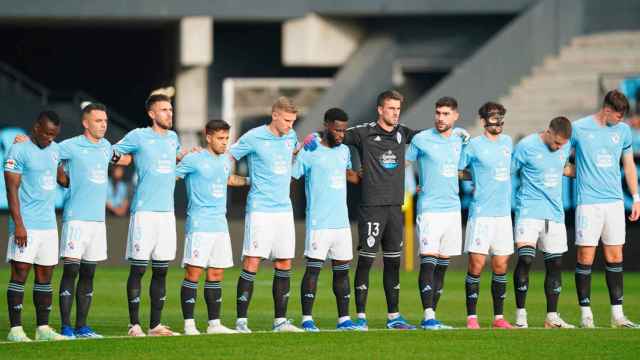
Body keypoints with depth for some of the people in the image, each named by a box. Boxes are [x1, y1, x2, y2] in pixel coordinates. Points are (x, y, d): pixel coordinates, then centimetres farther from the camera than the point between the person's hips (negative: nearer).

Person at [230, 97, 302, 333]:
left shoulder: (291, 136, 11)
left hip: (284, 209, 6)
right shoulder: (254, 138, -7)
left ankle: (280, 320, 12)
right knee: (252, 262, -9)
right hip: (260, 209, -6)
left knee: (284, 265, 6)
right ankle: (241, 321, -6)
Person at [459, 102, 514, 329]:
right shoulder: (474, 145, -3)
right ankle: (471, 317, -3)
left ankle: (499, 317, 12)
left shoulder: (507, 142, 13)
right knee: (476, 265, -8)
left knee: (501, 267, 6)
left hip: (504, 213, 5)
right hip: (481, 213, -5)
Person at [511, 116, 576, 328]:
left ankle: (552, 317, 14)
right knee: (525, 259, -16)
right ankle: (520, 315, -8)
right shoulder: (526, 146, -9)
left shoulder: (566, 147, 6)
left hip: (555, 214, 5)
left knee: (555, 264, 5)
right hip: (529, 211, -5)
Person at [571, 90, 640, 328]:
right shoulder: (579, 129, -3)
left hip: (614, 201, 4)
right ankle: (585, 313, 3)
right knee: (585, 257, -4)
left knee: (615, 258, 5)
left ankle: (617, 313, 8)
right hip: (588, 202, -4)